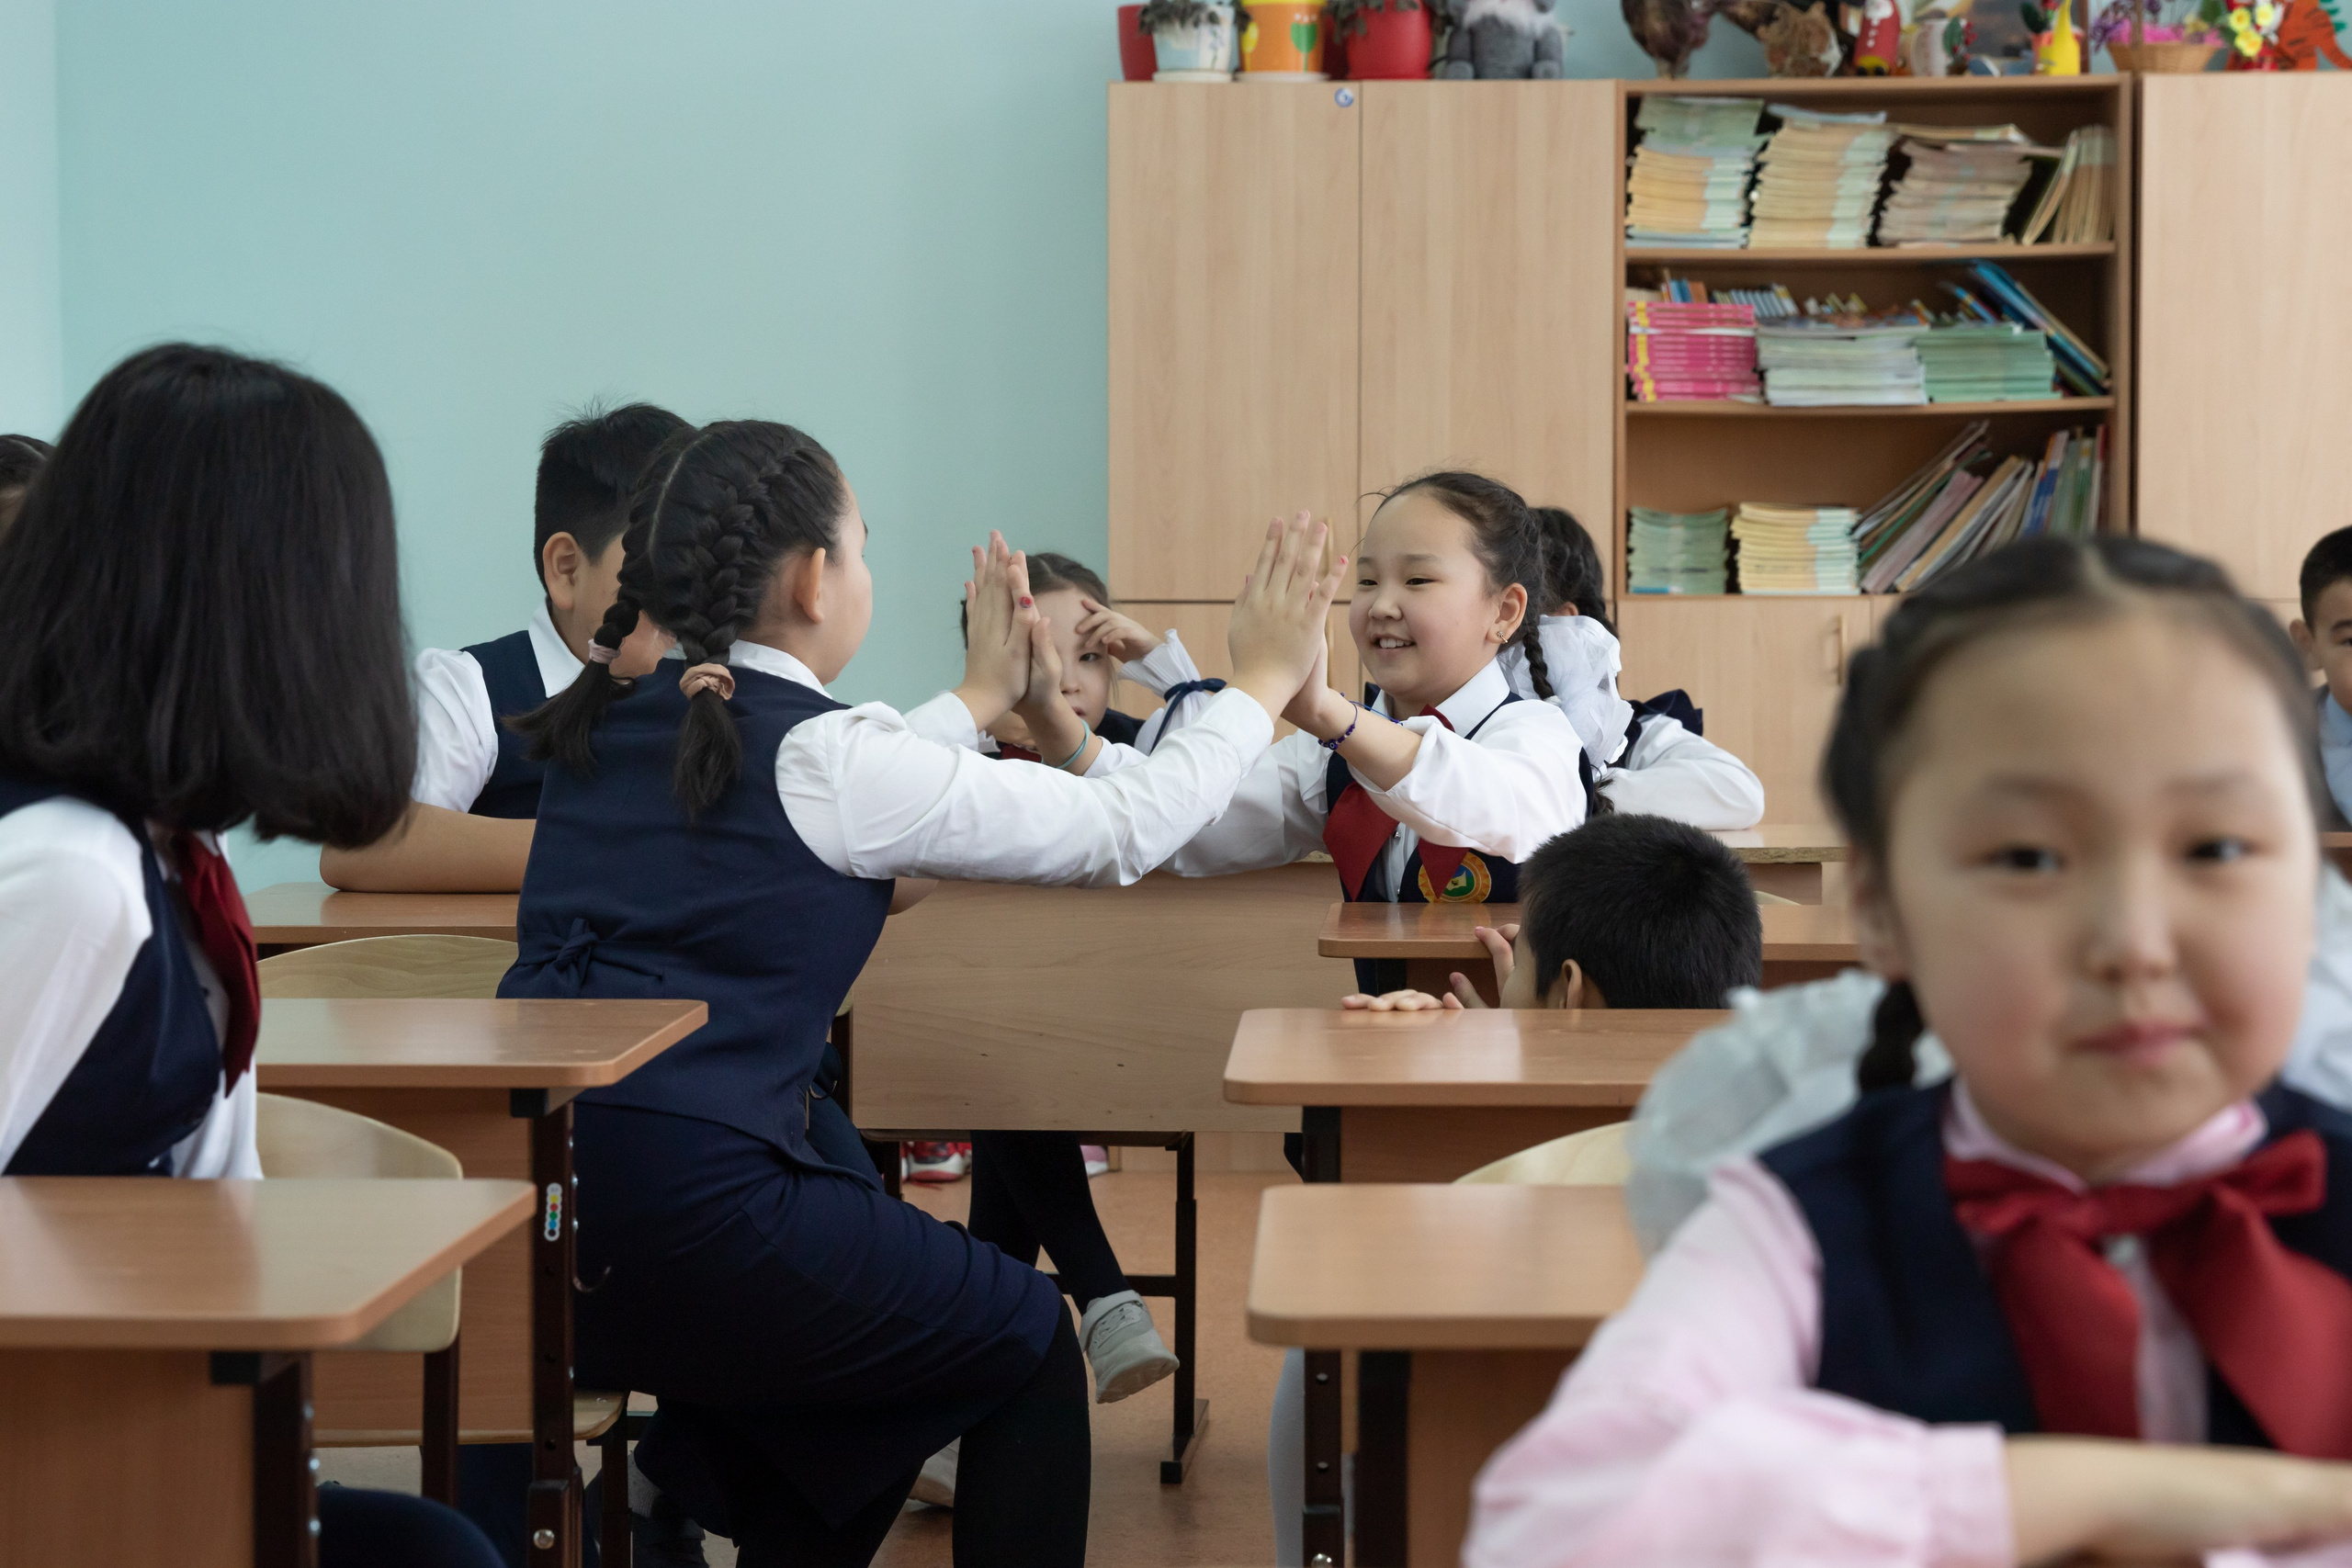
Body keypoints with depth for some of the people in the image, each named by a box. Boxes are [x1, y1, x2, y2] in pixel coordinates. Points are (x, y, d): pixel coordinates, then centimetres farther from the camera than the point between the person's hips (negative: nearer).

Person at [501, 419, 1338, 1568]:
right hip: (684, 1210, -8)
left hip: (526, 1214, 8)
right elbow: (1126, 829, 0)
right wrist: (1261, 683, 15)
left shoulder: (605, 728, 13)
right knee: (1027, 1343, 13)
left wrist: (980, 699, 42)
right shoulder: (826, 761, -8)